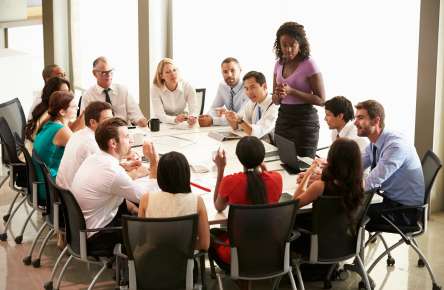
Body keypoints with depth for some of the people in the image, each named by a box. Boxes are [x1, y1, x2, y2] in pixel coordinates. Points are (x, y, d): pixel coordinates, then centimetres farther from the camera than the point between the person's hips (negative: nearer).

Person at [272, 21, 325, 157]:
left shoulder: (309, 64, -10)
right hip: (283, 118, 5)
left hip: (304, 120, -5)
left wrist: (291, 91, -20)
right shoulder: (279, 64, 8)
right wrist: (278, 95, -10)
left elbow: (321, 100, -12)